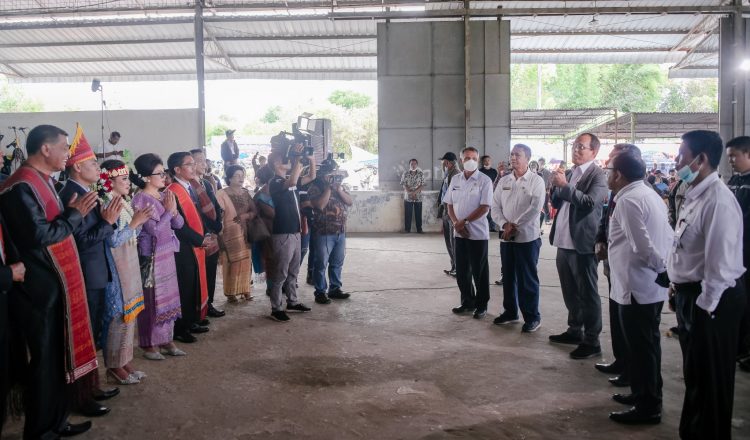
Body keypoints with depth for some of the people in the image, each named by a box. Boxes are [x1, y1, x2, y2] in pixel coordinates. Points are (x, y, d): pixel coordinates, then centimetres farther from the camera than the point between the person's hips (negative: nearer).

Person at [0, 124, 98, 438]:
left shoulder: (42, 181, 14)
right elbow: (40, 236, -22)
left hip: (54, 284, 10)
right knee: (44, 360, 1)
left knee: (57, 356, 17)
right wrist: (75, 214, -13)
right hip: (39, 288, -10)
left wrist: (74, 212, 4)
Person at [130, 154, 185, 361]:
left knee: (167, 297, 12)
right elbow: (154, 229, -19)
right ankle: (149, 345, 13)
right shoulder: (140, 199, -13)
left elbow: (179, 224, 6)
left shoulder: (164, 196, 8)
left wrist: (173, 210, -11)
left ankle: (165, 340, 24)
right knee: (151, 300, 2)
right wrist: (168, 210, -11)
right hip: (150, 256, -7)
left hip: (167, 254, 7)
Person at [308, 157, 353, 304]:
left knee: (337, 263, 13)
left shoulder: (338, 185, 14)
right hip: (323, 232, -6)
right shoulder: (315, 187, -6)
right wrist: (328, 188, -16)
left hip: (341, 232, 7)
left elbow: (349, 202, 5)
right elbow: (320, 205, -21)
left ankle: (335, 289, 25)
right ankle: (320, 292, 6)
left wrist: (339, 189, -9)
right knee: (321, 263, -1)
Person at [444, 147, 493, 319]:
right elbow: (450, 204, 9)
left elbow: (484, 207, -14)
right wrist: (456, 223, -6)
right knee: (461, 270, 11)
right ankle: (467, 302, 26)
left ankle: (481, 305, 16)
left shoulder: (484, 180, -8)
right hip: (460, 233, 5)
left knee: (479, 271, 3)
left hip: (478, 233, -5)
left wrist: (464, 221, -16)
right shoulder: (455, 179, 8)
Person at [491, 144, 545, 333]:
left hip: (527, 237, -5)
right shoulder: (504, 181, 10)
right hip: (506, 237, 5)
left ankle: (532, 317, 11)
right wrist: (505, 224, -11)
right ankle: (510, 312, 26)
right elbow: (495, 207, 6)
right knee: (508, 277, 13)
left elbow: (535, 208, -14)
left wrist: (514, 225, -16)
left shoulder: (536, 181, -5)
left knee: (527, 279, 0)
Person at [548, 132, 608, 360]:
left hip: (582, 243, -8)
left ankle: (591, 341, 9)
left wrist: (564, 185, -26)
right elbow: (556, 203, 14)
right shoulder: (568, 173, 14)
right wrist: (555, 186, -4)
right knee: (570, 291, 18)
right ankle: (575, 330, 32)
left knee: (587, 293, 1)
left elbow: (590, 203, -25)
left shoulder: (598, 175, -10)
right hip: (563, 242, 8)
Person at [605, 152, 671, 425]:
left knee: (641, 347, 1)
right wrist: (665, 268, 8)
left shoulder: (627, 200, -18)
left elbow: (643, 245, -24)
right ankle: (643, 394, 33)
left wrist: (662, 269, -12)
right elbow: (665, 238, 13)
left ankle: (648, 406, 12)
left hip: (637, 286, -10)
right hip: (649, 285, 10)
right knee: (645, 345, 20)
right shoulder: (649, 195, 13)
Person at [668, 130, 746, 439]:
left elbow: (721, 263, -24)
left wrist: (705, 305, -18)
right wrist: (681, 290, 13)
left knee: (710, 379, 8)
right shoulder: (694, 195, 9)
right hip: (690, 294, 10)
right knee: (694, 373, 22)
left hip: (710, 301, -9)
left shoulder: (718, 201, -21)